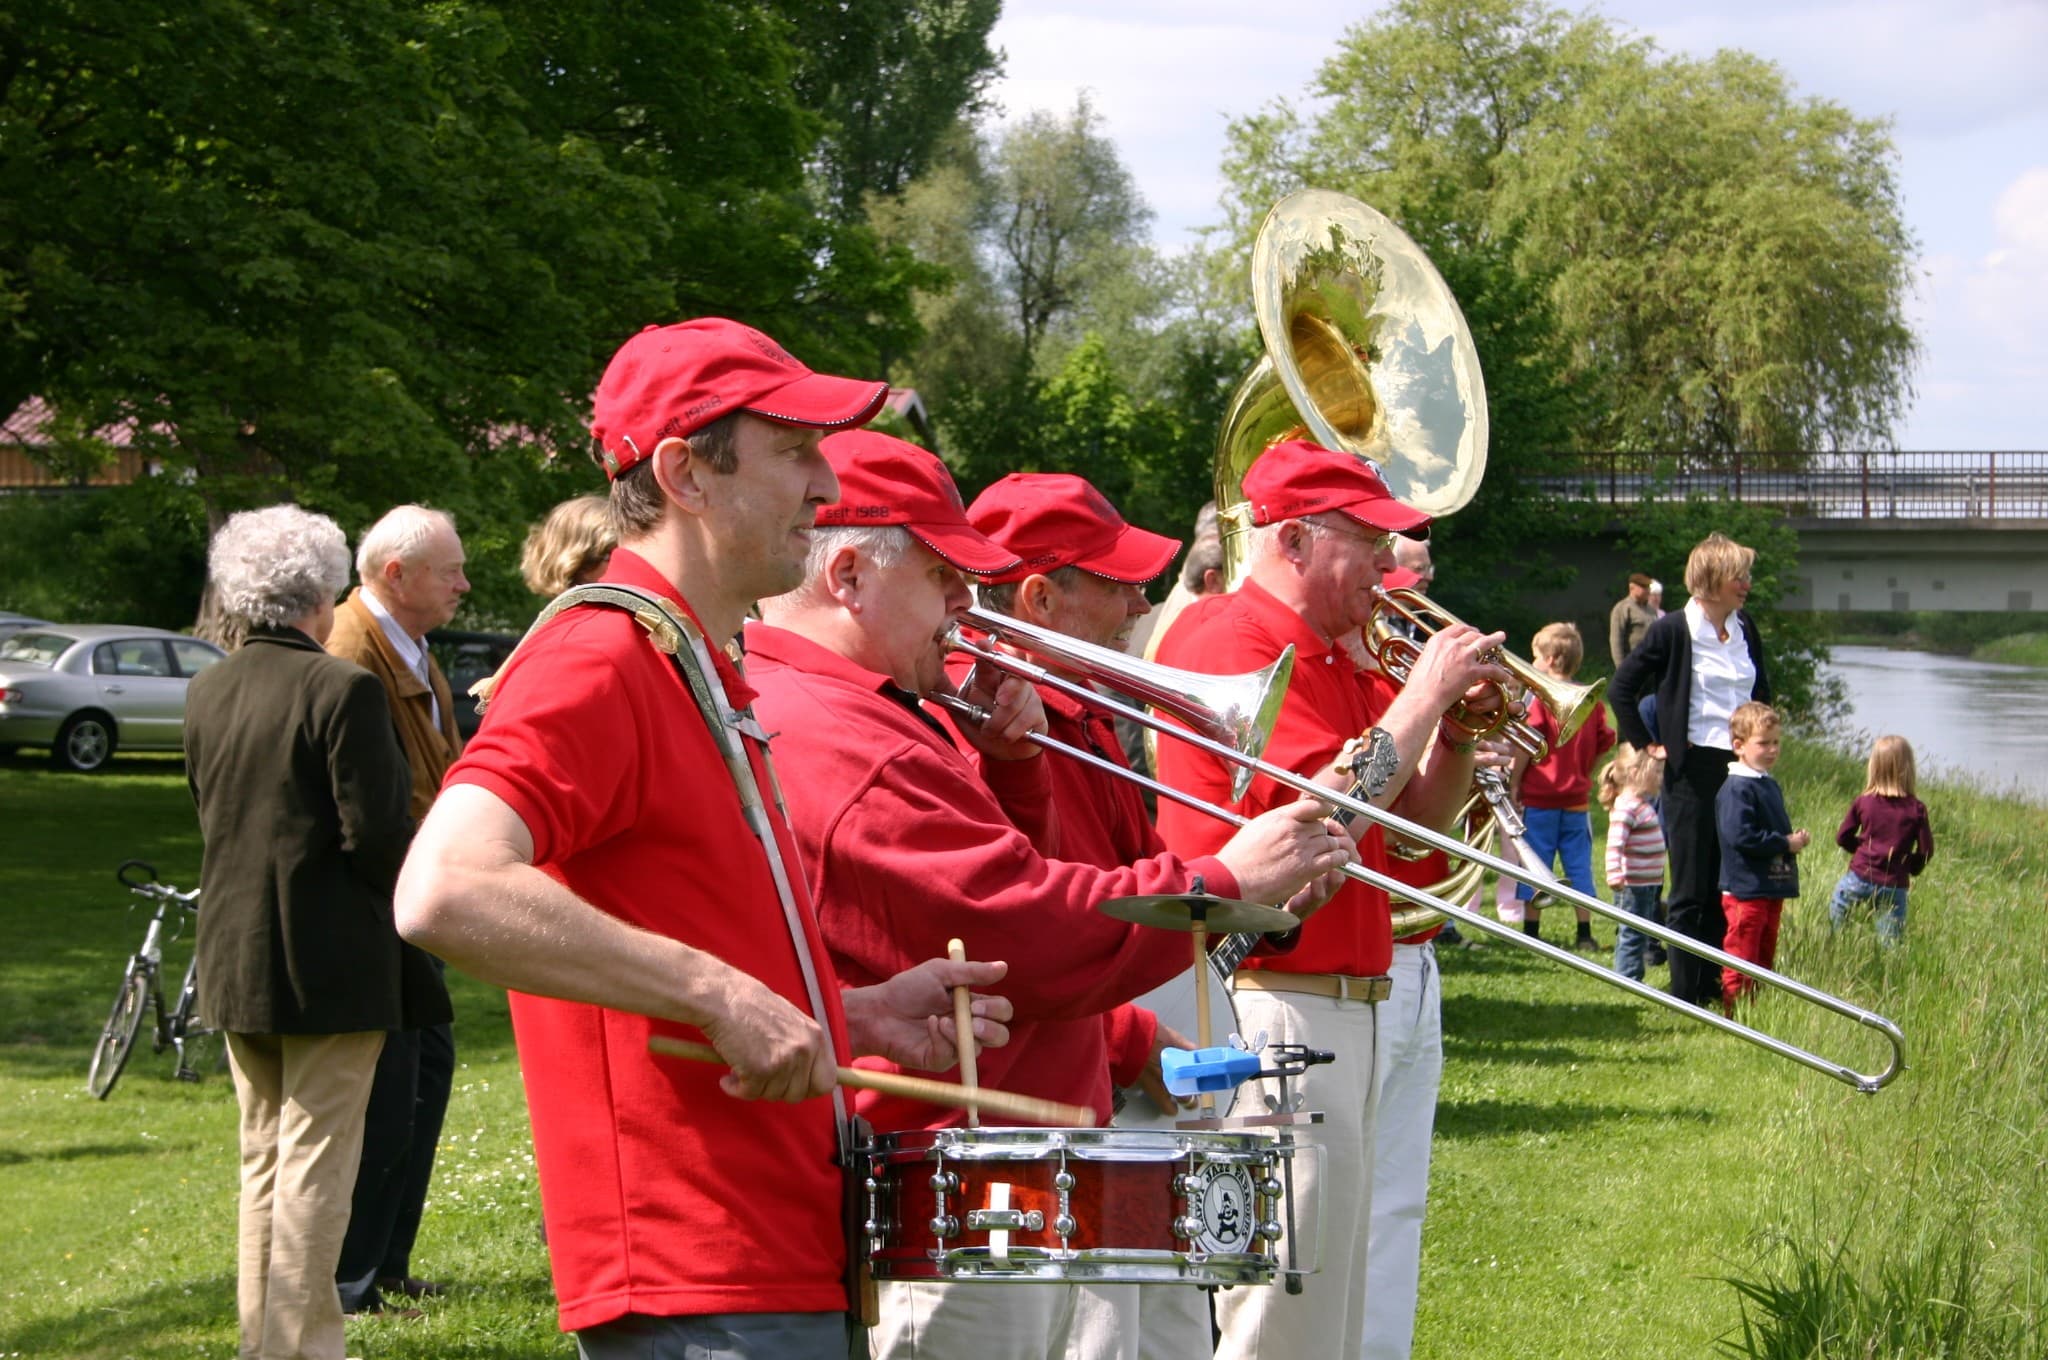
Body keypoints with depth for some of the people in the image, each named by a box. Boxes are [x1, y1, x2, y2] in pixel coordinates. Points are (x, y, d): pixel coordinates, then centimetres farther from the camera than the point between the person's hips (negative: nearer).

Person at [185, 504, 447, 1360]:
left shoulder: (206, 694, 5)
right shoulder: (343, 690, -16)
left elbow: (208, 816, 12)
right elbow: (375, 833, -18)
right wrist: (418, 882, 1)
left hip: (233, 958, 7)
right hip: (330, 960, -7)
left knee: (264, 1158, 18)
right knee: (317, 1163, 0)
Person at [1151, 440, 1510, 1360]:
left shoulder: (1335, 661, 18)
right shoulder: (1231, 640, -12)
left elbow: (1415, 822, 20)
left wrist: (1460, 730, 3)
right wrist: (1423, 695, -12)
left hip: (1346, 1001, 10)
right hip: (1273, 1004, -10)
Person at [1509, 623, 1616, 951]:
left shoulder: (1542, 699, -11)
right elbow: (1603, 745, 7)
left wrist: (1514, 785, -6)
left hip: (1540, 797, -5)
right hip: (1577, 798, 5)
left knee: (1534, 865, 3)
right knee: (1579, 863, 9)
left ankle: (1531, 931, 5)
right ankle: (1584, 933, 8)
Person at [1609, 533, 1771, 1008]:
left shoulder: (1745, 629, 10)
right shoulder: (1673, 630, -8)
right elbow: (1621, 689, -6)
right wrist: (1649, 745, -6)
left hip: (1741, 769, 6)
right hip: (1694, 771, -6)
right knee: (1692, 891, -1)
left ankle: (1716, 988, 16)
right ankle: (1685, 994, 5)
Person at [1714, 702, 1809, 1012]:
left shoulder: (1770, 786, 16)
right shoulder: (1736, 789, -15)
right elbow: (1740, 836, -24)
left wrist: (1795, 840, 5)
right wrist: (1785, 843, -18)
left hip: (1772, 887, 10)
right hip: (1745, 890, -10)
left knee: (1766, 955, 14)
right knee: (1742, 954, -7)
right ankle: (1734, 1008, -4)